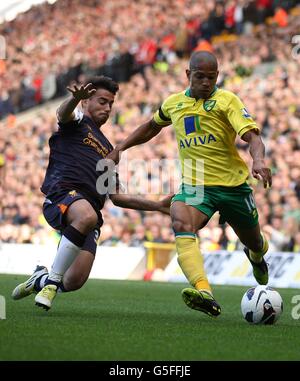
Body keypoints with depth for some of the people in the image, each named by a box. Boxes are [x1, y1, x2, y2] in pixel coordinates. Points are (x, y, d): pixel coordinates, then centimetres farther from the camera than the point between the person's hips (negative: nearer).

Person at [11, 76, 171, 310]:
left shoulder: (107, 150, 35)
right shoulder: (77, 121, 16)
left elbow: (117, 197, 36)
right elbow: (63, 113, -11)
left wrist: (158, 206, 30)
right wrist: (75, 98, -36)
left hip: (91, 207, 6)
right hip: (62, 194, -6)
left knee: (75, 281, -11)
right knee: (87, 216, -41)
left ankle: (40, 279, 24)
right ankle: (52, 280, -26)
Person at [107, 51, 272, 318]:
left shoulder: (226, 100, -5)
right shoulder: (174, 103, 9)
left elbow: (252, 136, -17)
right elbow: (152, 126, 31)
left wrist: (259, 160, -38)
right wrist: (121, 148, 26)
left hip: (234, 184, -1)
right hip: (194, 185, 2)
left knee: (254, 243, 15)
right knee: (181, 225, -31)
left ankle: (257, 256, 58)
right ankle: (205, 294, -50)